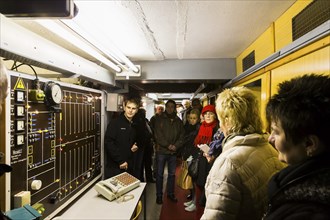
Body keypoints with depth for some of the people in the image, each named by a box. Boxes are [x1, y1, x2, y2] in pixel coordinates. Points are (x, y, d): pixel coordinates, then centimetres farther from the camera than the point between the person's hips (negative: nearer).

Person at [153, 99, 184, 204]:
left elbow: (181, 135, 4)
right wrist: (168, 145, -16)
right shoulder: (160, 119, -3)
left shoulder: (178, 121, 7)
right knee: (160, 174, 7)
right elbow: (158, 135, -10)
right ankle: (159, 195, 22)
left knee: (172, 174, 15)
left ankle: (170, 193, 31)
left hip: (173, 152, 3)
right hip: (161, 150, -3)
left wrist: (176, 146, -12)